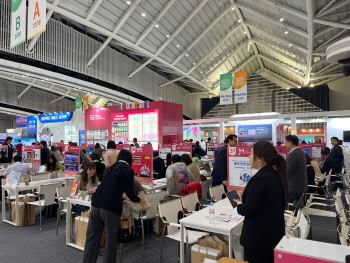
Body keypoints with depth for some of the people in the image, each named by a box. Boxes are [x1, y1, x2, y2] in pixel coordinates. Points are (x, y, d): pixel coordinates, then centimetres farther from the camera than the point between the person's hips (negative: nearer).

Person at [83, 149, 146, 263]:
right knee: (110, 240, 7)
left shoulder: (111, 168, 19)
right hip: (111, 207, -5)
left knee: (92, 238, 13)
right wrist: (138, 200, 18)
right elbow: (129, 191, 0)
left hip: (96, 203, 6)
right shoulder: (129, 170, 2)